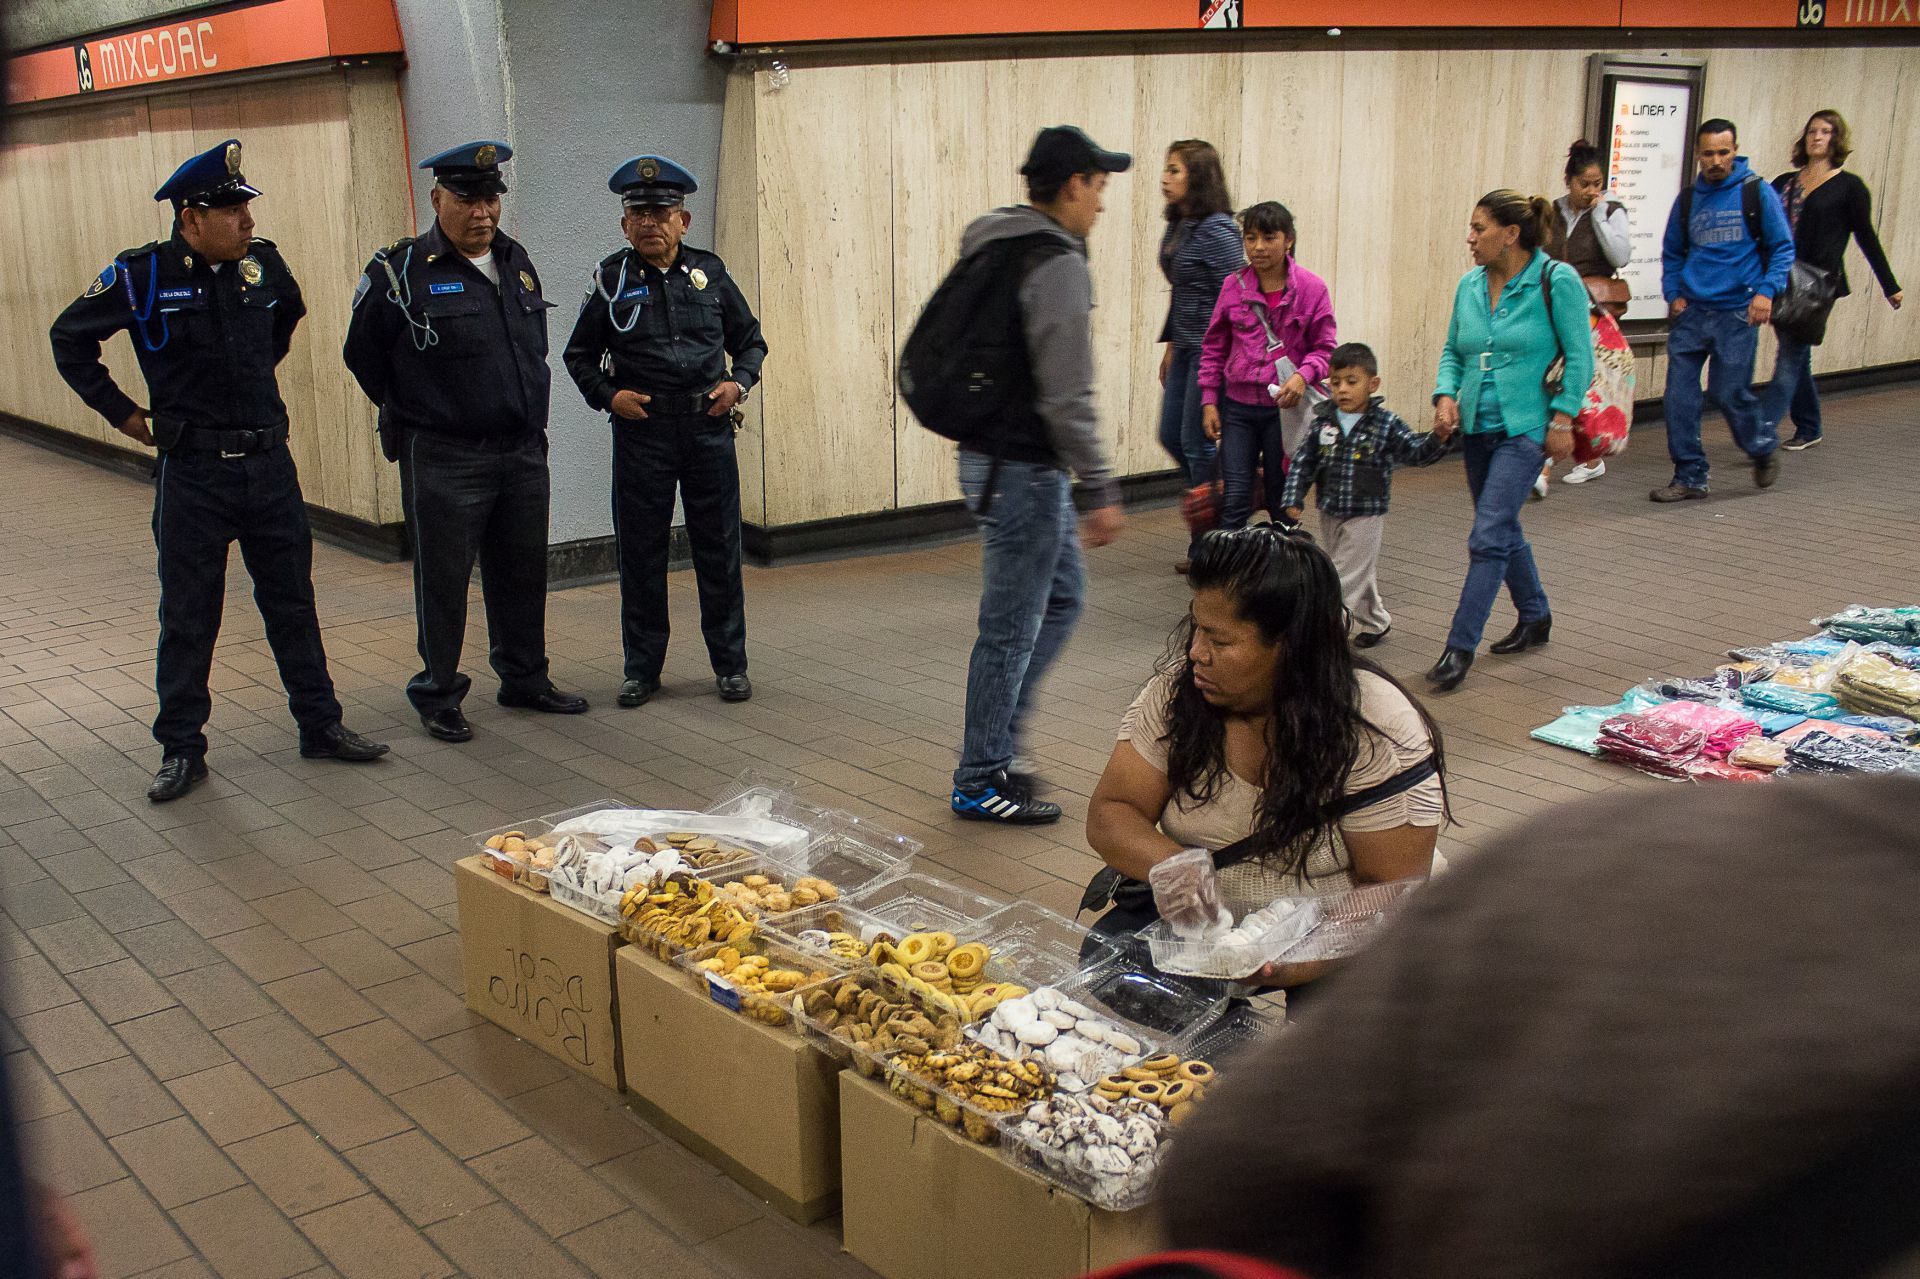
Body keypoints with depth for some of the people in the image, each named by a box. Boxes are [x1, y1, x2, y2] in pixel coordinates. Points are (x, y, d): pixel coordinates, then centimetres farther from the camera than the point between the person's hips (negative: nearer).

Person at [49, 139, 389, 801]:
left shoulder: (263, 263, 2)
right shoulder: (143, 275, -9)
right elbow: (70, 339, 3)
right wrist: (121, 411, 1)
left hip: (269, 462, 4)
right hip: (192, 472, -3)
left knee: (292, 602, 11)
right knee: (188, 617, 5)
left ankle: (321, 725, 22)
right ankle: (180, 750, 17)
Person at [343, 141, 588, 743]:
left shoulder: (517, 262, 10)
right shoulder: (401, 271, -8)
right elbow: (361, 353, 2)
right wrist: (413, 412, 9)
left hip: (523, 452, 6)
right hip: (443, 460, -6)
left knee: (523, 574, 15)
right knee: (443, 581, 2)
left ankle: (525, 679, 30)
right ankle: (437, 697, 15)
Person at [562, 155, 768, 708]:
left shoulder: (709, 272, 6)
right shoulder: (612, 279, 3)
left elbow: (750, 339, 16)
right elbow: (579, 355, 10)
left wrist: (738, 382, -1)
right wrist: (607, 395, -6)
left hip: (709, 428, 1)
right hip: (641, 431, -1)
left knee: (719, 548, 5)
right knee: (641, 552, 5)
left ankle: (730, 663, 17)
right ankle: (642, 668, 17)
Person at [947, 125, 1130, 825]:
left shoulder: (992, 248, 12)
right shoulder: (1059, 265, -18)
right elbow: (1067, 396, -22)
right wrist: (1101, 489, -17)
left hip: (996, 456, 10)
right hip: (1022, 469, -10)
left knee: (1063, 594, 20)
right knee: (1012, 628, 0)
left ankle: (996, 742, 25)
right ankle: (982, 781, 13)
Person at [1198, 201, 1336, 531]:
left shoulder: (1311, 288, -5)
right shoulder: (1233, 286, 1)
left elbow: (1324, 347, 0)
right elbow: (1213, 348, 9)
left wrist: (1303, 375, -19)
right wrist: (1209, 400, 4)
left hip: (1286, 408, -1)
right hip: (1238, 407, 1)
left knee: (1283, 502, 10)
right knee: (1234, 500, -4)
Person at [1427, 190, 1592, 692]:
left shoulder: (1557, 281, -10)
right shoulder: (1470, 286, 6)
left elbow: (1579, 356, -9)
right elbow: (1453, 351, 14)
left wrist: (1562, 418, -14)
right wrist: (1446, 396, -3)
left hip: (1524, 429, -7)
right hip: (1478, 427, 7)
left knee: (1488, 537, -12)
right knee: (1504, 532, 18)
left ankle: (1460, 646, -8)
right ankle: (1536, 618, 38)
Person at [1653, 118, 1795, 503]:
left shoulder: (1757, 192, -1)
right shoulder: (1688, 198, 10)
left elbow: (1783, 248, 1)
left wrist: (1766, 290, -12)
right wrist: (1673, 294, 7)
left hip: (1736, 312, -4)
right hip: (1691, 312, 4)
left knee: (1728, 392, -4)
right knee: (1680, 394, -3)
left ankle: (1764, 447, 25)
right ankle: (1690, 477, 6)